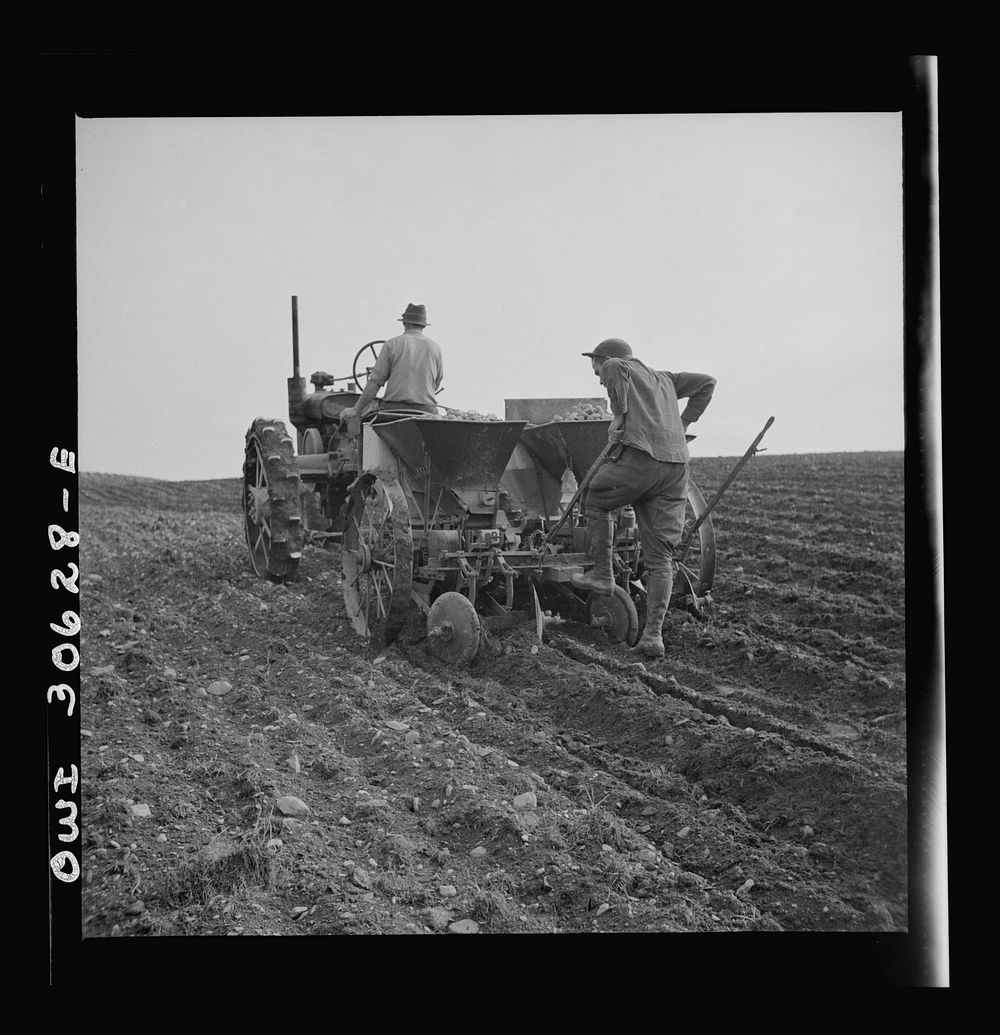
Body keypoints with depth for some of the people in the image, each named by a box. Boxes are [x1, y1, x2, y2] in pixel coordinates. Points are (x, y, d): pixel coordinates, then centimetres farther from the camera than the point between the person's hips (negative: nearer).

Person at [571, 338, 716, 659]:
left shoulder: (621, 367, 12)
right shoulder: (662, 378, 31)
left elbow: (615, 367, -12)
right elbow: (706, 382, 31)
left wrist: (620, 416, -8)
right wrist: (682, 423, 26)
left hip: (639, 456, -6)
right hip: (676, 466, 6)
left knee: (596, 502, 24)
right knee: (660, 557, 4)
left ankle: (602, 575, 23)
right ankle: (653, 634, 0)